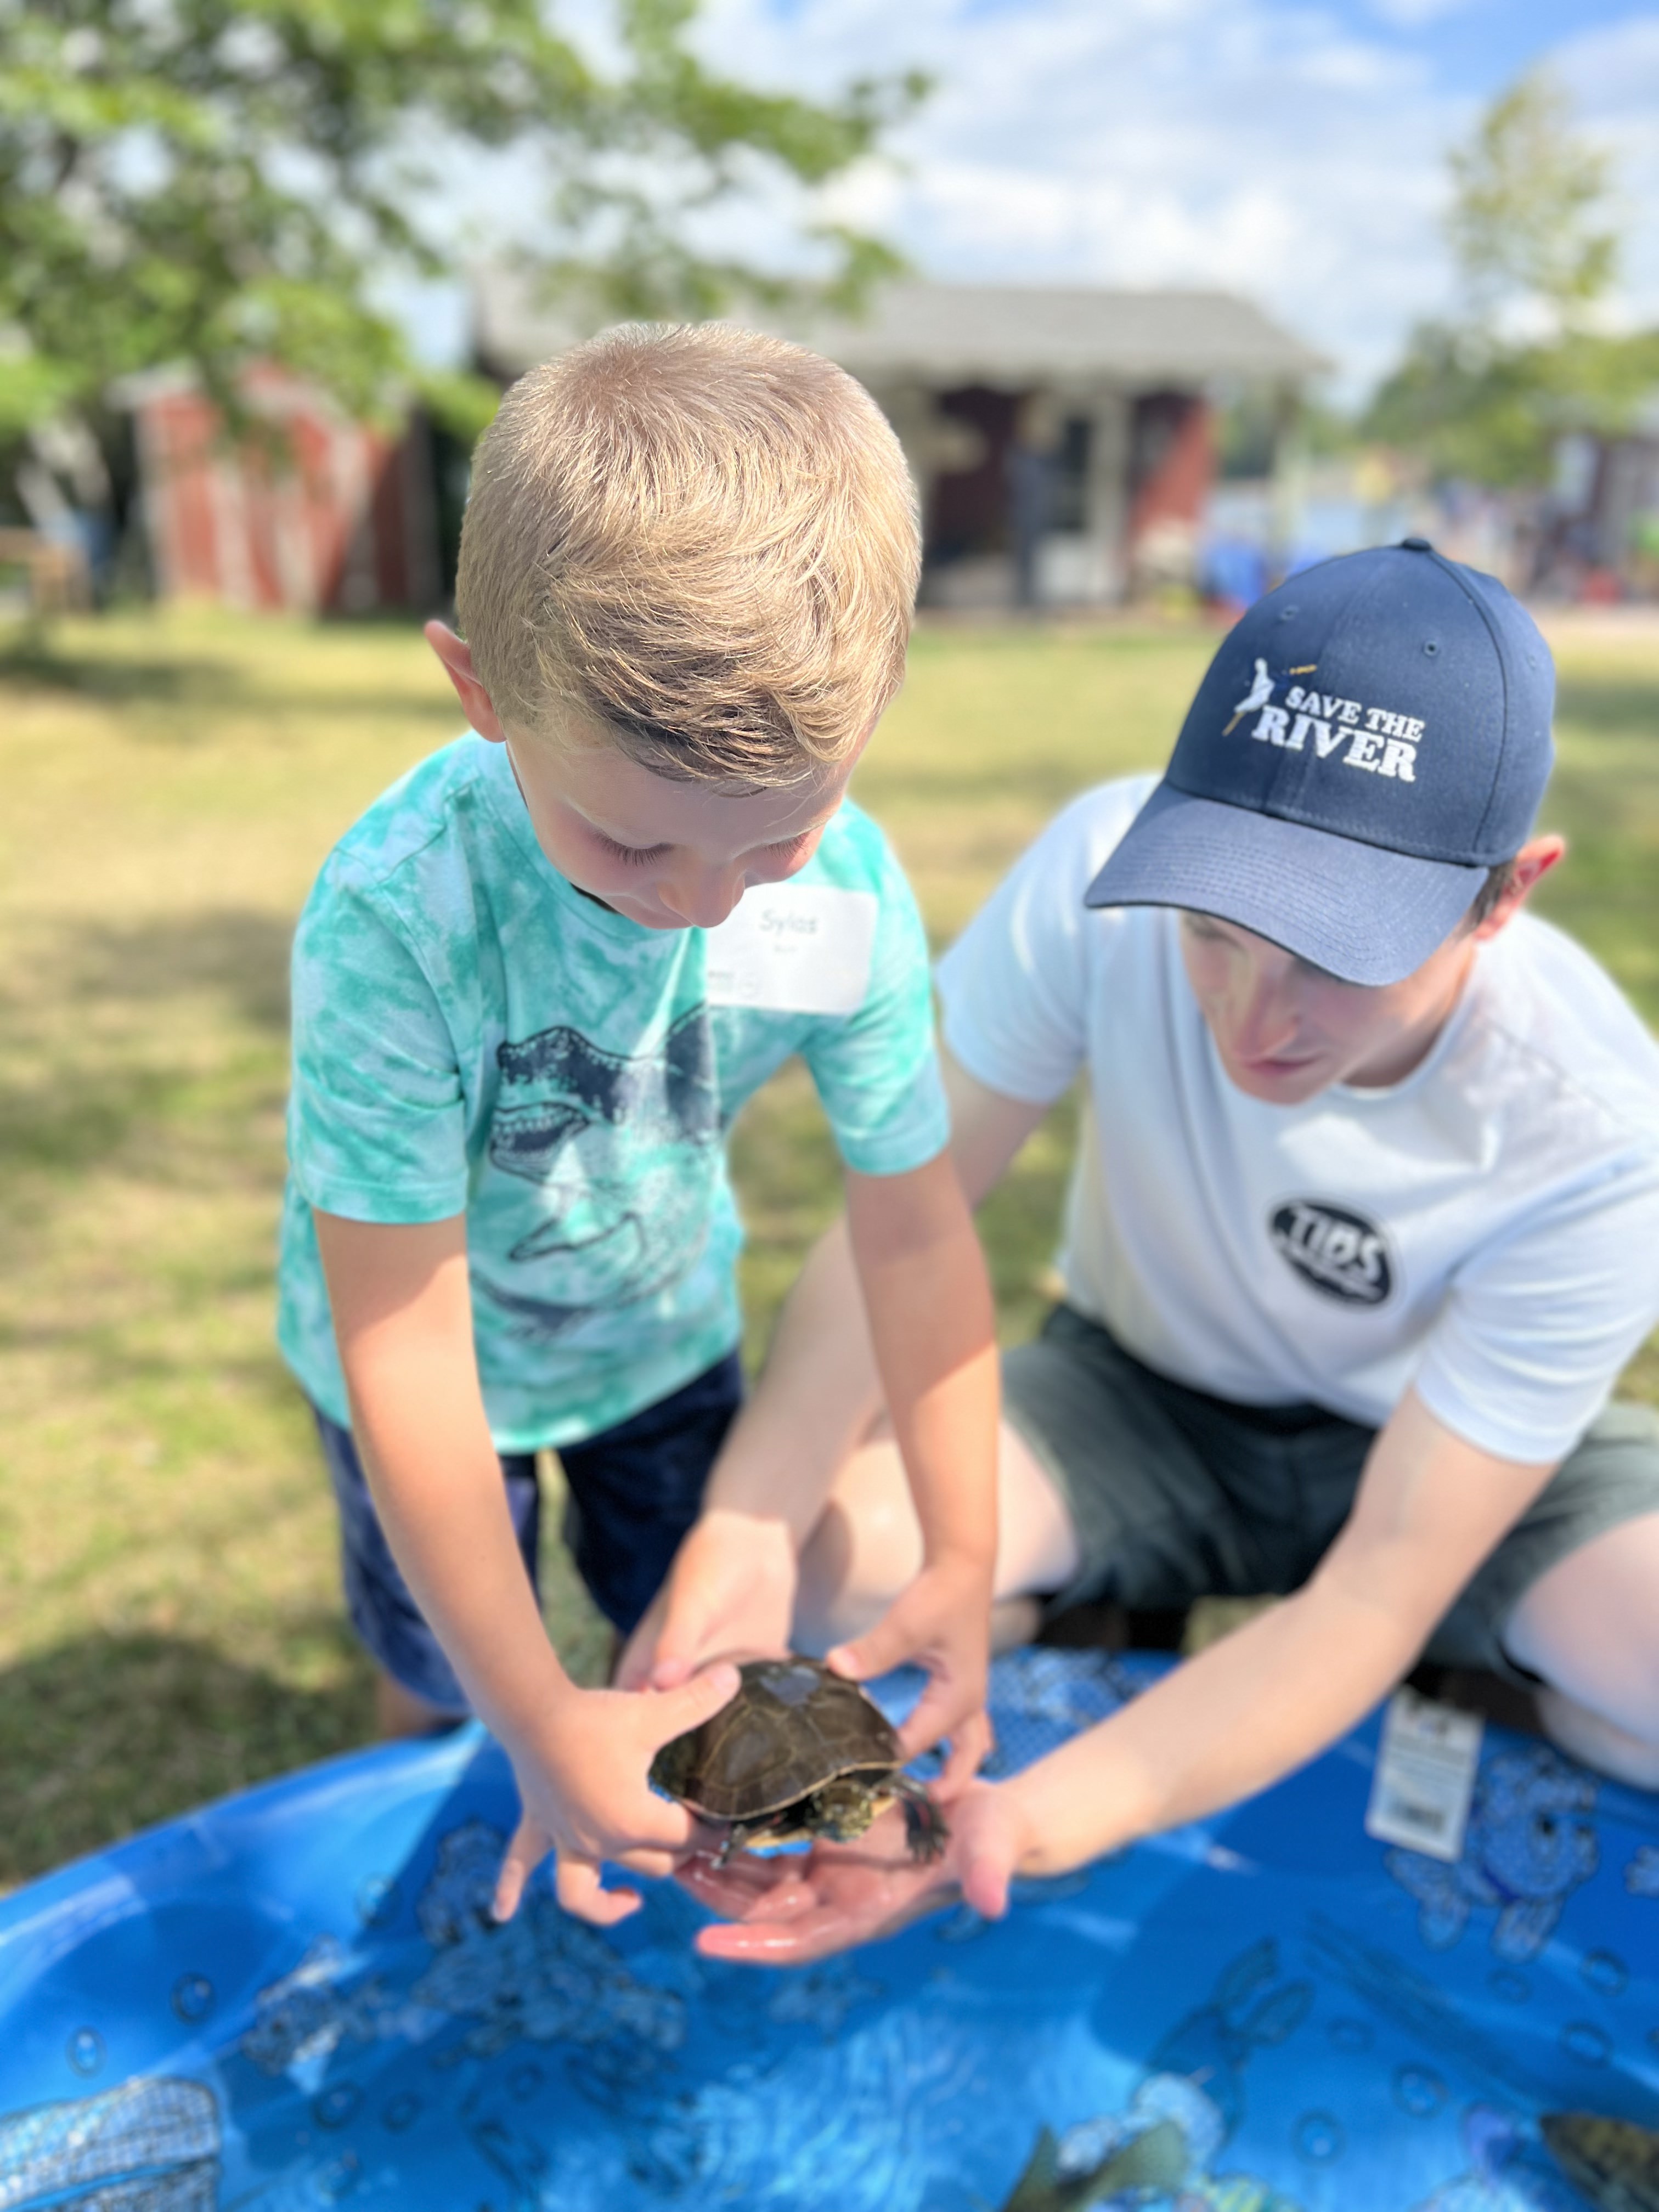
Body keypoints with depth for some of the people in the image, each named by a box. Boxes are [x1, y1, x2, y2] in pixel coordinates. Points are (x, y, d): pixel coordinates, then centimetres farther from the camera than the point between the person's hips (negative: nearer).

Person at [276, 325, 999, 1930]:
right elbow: (402, 1344, -33)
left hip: (666, 1323, 3)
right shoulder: (393, 919, -39)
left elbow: (913, 1228, -18)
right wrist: (539, 1722, -28)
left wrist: (961, 1558, -17)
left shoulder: (852, 892, -28)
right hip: (434, 1354, -2)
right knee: (443, 1677, 17)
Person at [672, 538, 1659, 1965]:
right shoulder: (1112, 871, -28)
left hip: (1450, 1450, 0)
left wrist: (1023, 1826, -42)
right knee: (827, 1560, -28)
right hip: (1144, 1395, 1)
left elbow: (1377, 1594, -30)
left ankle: (1476, 1697, 5)